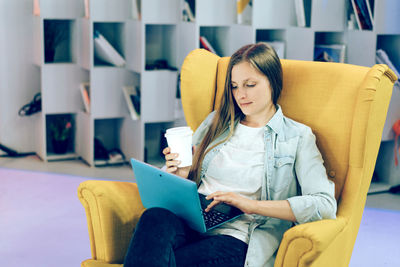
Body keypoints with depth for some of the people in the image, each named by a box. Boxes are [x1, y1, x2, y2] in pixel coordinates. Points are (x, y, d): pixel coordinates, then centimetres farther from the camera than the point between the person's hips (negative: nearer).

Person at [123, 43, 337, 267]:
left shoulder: (298, 137, 8)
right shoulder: (217, 122, 22)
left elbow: (326, 204, -6)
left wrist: (251, 205, -13)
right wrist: (182, 174, 1)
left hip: (235, 240, -4)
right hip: (190, 222, 5)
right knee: (156, 217, -34)